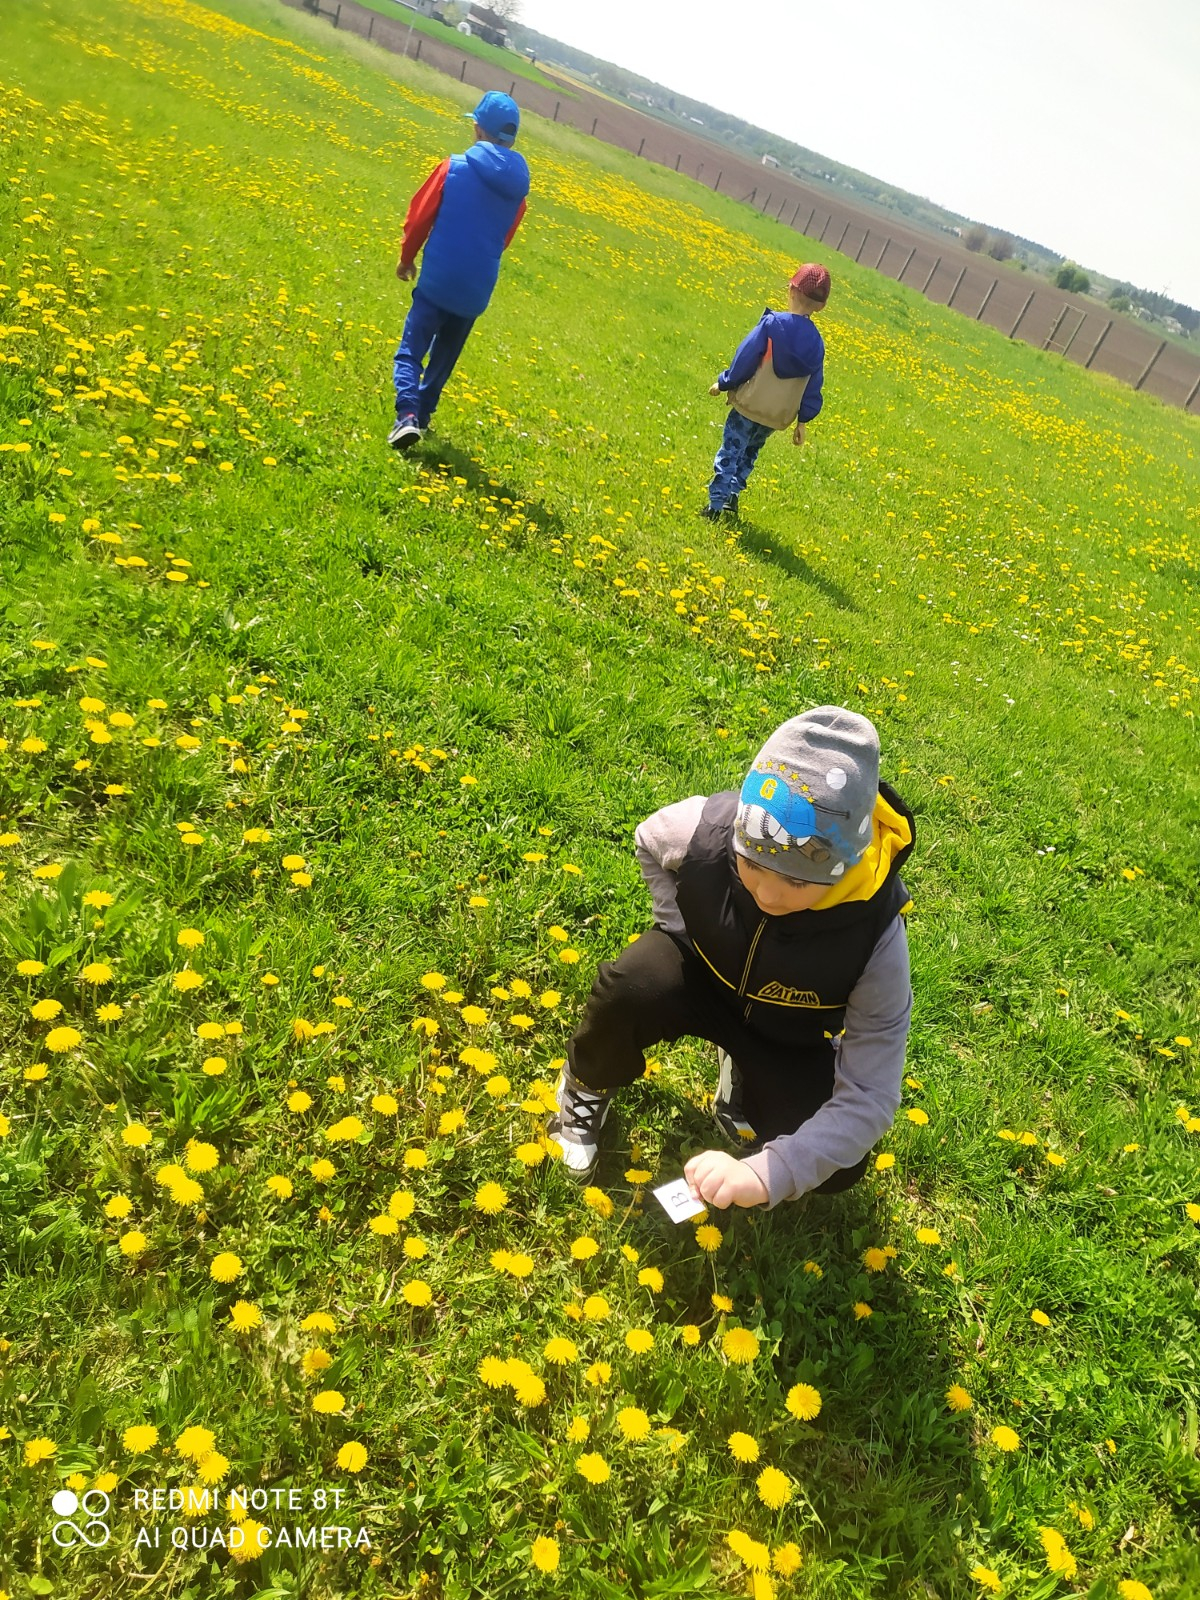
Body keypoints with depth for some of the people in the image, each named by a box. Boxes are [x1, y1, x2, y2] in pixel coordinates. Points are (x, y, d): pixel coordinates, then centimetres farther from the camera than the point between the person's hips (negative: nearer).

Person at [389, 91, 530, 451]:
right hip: (477, 290, 4)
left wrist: (407, 257, 13)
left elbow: (419, 216, -2)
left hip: (438, 281, -4)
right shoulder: (517, 185, 2)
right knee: (444, 357, 21)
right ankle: (422, 417, 29)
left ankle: (407, 415, -20)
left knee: (411, 350, 1)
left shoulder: (455, 167, -9)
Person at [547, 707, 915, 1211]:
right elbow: (650, 841, -3)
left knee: (836, 1165, -18)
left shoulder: (874, 932, -35)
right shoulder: (704, 827, -32)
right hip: (702, 974, 0)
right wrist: (680, 930, -12)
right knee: (632, 986, -34)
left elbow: (869, 1100, -32)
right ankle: (586, 1091, -1)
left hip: (787, 1039, 0)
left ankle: (745, 1081, 13)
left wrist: (764, 1172, -44)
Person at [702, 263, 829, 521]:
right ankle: (732, 496, 18)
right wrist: (802, 421, 13)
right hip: (778, 415, 5)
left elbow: (745, 358, -11)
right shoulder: (816, 342, 2)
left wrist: (723, 384, 0)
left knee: (729, 453, 3)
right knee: (748, 454, 24)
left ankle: (716, 506, -1)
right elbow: (813, 386, 6)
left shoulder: (772, 323, -13)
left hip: (749, 405, -5)